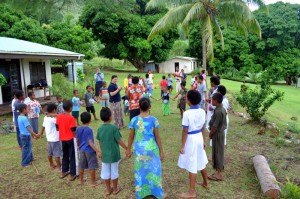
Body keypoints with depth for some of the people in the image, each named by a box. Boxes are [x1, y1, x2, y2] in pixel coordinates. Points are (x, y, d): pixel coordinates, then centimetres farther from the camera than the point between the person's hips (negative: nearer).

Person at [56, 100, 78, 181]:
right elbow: (74, 131, -19)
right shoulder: (71, 118, -21)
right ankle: (72, 174, 11)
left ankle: (64, 172, 31)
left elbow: (57, 128, 5)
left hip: (62, 139, 6)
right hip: (71, 139, -6)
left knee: (65, 155, 20)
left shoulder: (59, 116, -3)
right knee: (72, 157, 5)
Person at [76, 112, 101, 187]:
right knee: (92, 167, 6)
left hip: (82, 150, 6)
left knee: (81, 166, 17)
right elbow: (90, 142, -22)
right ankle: (93, 182, 16)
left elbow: (77, 140, 7)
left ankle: (81, 181, 32)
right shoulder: (89, 130, -20)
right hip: (90, 151, -6)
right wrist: (97, 151, -21)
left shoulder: (78, 129, -1)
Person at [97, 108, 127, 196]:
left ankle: (108, 190, 29)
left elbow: (100, 142, 7)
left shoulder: (100, 129, -3)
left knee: (105, 172, 15)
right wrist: (127, 149, -5)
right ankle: (115, 189, 27)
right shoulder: (114, 127, -18)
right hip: (114, 154, -4)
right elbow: (119, 141, -16)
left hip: (105, 155, 4)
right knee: (114, 172, 12)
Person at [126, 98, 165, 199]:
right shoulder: (153, 120, -11)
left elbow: (131, 137, -1)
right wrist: (161, 151, 2)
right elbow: (157, 137, -7)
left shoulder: (134, 120, -8)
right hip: (151, 148, -1)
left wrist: (128, 149, 13)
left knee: (140, 170, 17)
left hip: (139, 149, 1)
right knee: (153, 169, 16)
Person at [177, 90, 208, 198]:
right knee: (201, 162, 25)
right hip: (199, 138, 7)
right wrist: (204, 140, 18)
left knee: (192, 166, 3)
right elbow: (203, 128, 8)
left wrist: (182, 146, -9)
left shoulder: (187, 113, -22)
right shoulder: (202, 111, -1)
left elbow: (185, 131, -18)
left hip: (191, 140, -7)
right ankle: (205, 183, 44)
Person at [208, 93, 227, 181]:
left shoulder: (218, 111, -26)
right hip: (220, 132, 9)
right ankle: (220, 168, 33)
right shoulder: (222, 109, 5)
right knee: (219, 152, 19)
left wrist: (210, 134, -9)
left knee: (217, 152, 0)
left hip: (217, 134, -9)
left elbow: (215, 126, -23)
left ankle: (219, 174, 10)